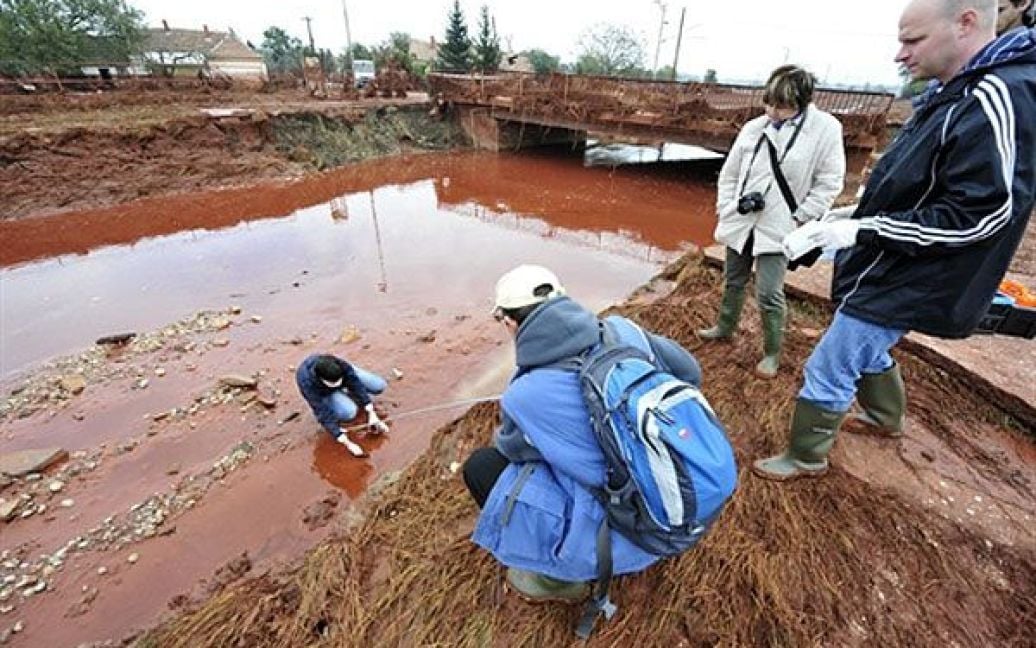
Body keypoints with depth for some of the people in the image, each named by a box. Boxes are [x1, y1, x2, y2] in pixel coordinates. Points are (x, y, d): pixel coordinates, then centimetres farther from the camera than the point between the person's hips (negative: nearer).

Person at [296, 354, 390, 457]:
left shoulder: (342, 366, -39)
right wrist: (347, 443, -41)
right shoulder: (307, 383, -42)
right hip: (322, 392, -3)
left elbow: (357, 386, -27)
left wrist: (372, 415, -31)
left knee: (380, 386, -8)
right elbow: (323, 414, -39)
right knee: (348, 412, -32)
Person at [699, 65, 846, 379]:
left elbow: (829, 182, -5)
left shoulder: (825, 128, -9)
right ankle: (725, 327, 40)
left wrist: (800, 218, -10)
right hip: (741, 221, 4)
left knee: (769, 294, -6)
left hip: (779, 227, -4)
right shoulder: (753, 128, 1)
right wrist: (725, 209, 3)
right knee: (733, 282, 18)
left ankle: (772, 353, 13)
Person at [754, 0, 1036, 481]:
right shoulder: (958, 93, 9)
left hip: (904, 282, -10)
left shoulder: (996, 101, -23)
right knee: (867, 350, 29)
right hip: (891, 270, 10)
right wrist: (860, 212, 8)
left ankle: (805, 457, 20)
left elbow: (977, 215, -25)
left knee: (828, 372, 0)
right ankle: (886, 417, 53)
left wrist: (862, 230, -23)